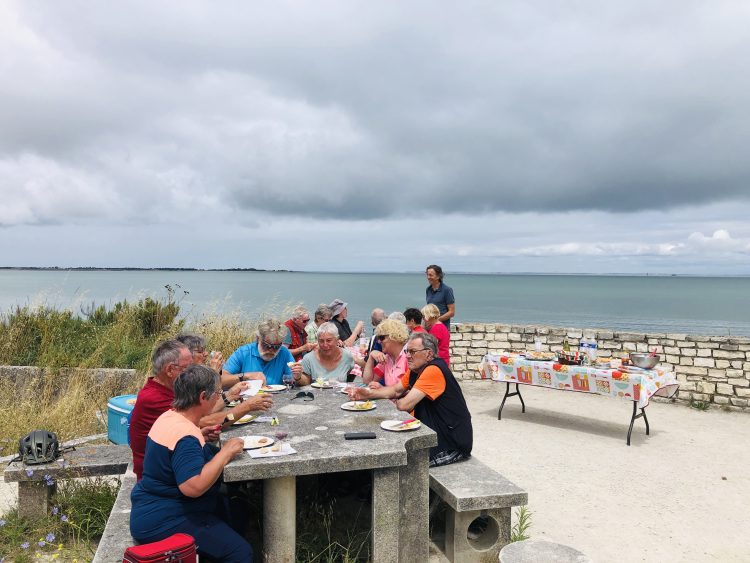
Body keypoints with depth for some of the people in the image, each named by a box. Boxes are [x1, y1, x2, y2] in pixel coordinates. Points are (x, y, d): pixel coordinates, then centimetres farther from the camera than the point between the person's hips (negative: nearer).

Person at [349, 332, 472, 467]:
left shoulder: (434, 370, -24)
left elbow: (405, 405, -27)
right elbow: (396, 390, 11)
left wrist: (396, 402, -4)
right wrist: (369, 393, -6)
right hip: (434, 432, 8)